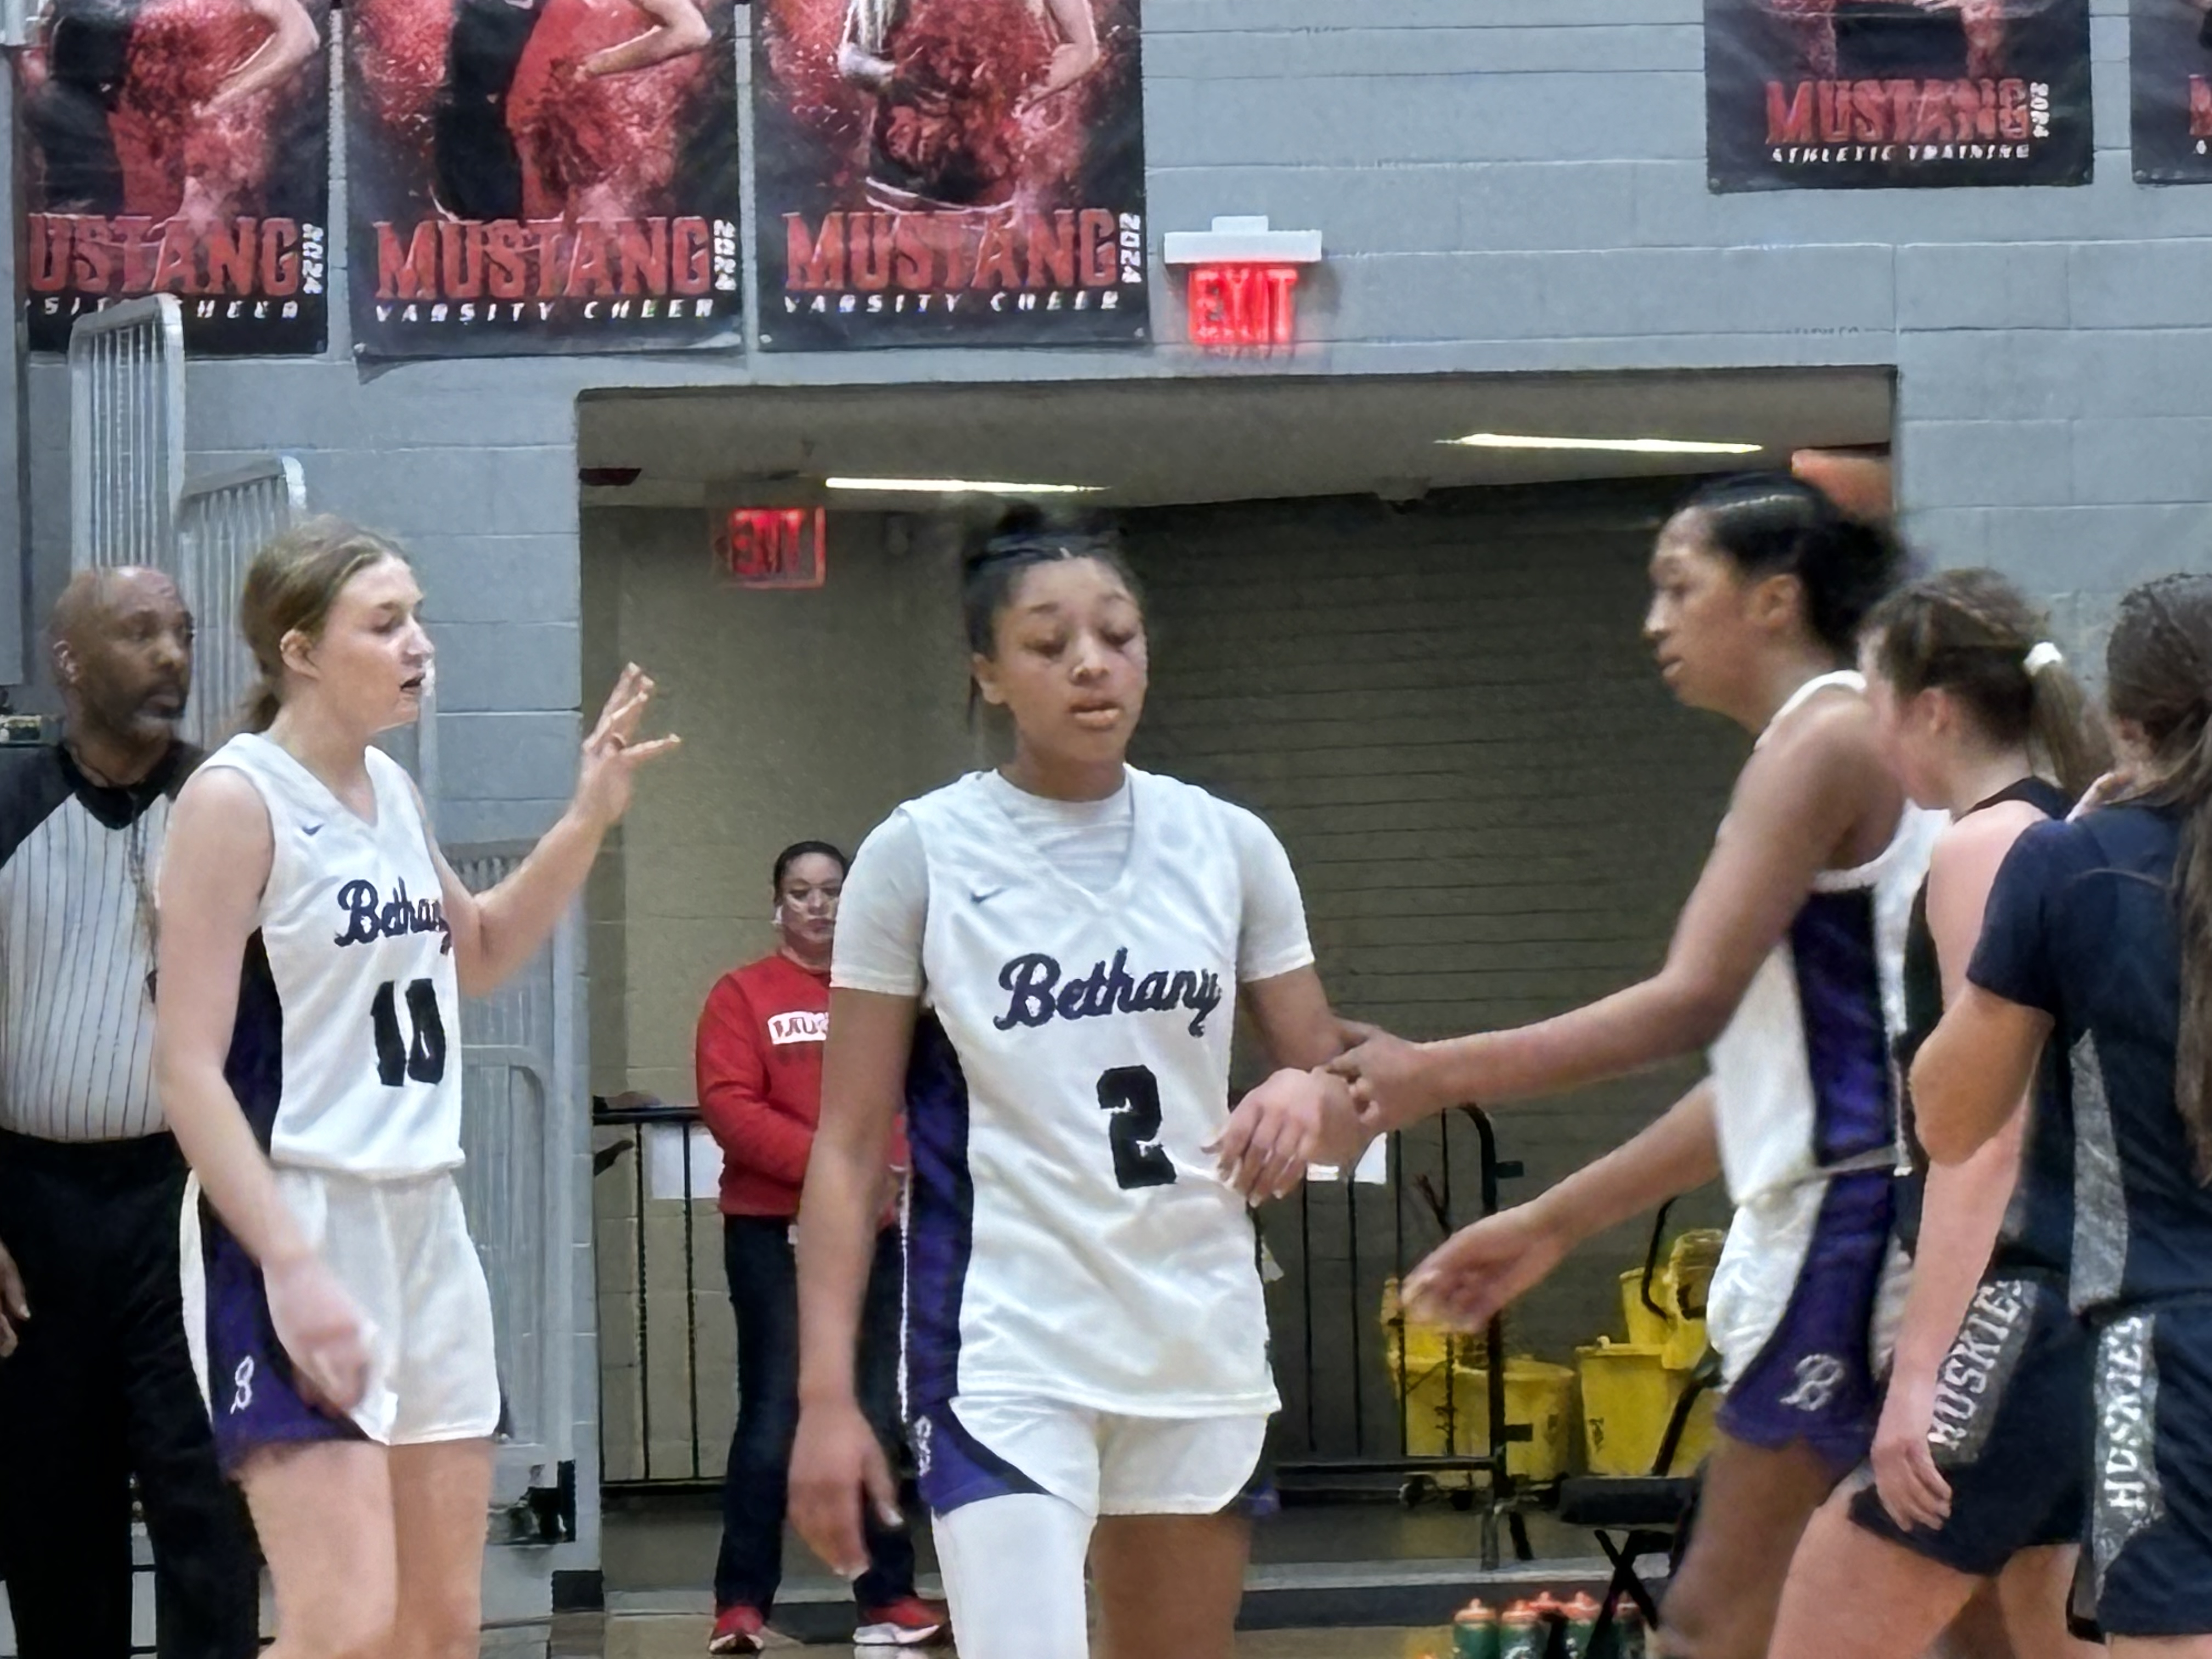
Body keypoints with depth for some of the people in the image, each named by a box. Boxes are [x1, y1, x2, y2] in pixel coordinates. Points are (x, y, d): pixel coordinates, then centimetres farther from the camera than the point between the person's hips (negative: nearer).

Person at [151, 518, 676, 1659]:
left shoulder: (390, 791, 12)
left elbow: (479, 955, 31)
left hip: (424, 1224, 8)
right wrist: (291, 1269, -23)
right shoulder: (235, 799, -11)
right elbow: (187, 1070, -15)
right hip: (293, 1229, -8)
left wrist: (586, 822, 16)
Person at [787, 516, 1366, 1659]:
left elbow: (1342, 1104, 9)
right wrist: (825, 1390, -12)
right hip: (1002, 1350, -4)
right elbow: (849, 1144, -3)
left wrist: (1312, 1100, -16)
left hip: (1201, 1343, 4)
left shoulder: (1229, 846, 5)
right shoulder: (920, 854, -4)